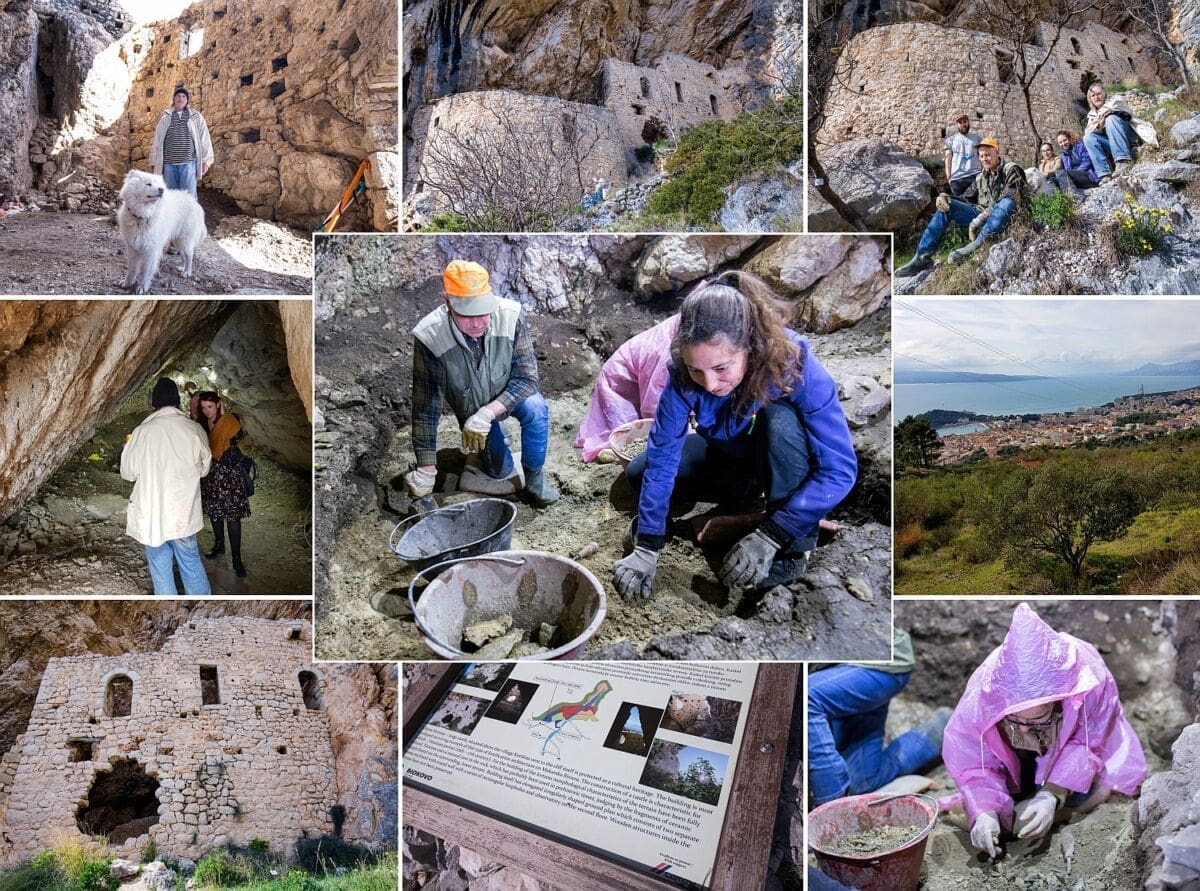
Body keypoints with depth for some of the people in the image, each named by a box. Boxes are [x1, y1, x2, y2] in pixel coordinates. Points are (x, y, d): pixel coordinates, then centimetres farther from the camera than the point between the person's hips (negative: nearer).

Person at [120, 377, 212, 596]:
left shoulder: (142, 431, -11)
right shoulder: (195, 429, -8)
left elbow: (128, 473, 0)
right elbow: (204, 468, 5)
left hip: (152, 516, -1)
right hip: (184, 515, 1)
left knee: (161, 569, 11)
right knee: (191, 564, 14)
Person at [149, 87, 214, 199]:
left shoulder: (196, 117, 7)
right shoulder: (165, 118, 13)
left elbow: (204, 139, 5)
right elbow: (157, 141, 15)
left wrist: (206, 160, -1)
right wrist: (155, 162, 11)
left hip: (188, 163, -3)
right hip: (169, 164, 3)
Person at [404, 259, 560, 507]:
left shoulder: (511, 315, -31)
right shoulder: (430, 336, -31)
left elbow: (526, 377, -24)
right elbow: (425, 405, -24)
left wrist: (489, 412, -39)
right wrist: (426, 468, -22)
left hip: (508, 396, 0)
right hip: (471, 409, 0)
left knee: (535, 407, -31)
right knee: (502, 473, -6)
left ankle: (534, 476, -8)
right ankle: (478, 450, 27)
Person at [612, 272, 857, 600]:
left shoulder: (794, 363, -36)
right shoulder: (686, 371, -29)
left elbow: (840, 468, -36)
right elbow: (662, 456, -24)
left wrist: (769, 537, -40)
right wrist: (647, 547, -28)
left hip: (789, 458, -3)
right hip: (730, 453, 4)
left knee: (780, 418, -36)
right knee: (639, 472, -12)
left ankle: (794, 546, -19)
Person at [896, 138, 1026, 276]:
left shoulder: (1011, 170, -3)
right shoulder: (981, 177, 18)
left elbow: (1010, 199, -18)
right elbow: (970, 198, 16)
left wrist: (985, 215, -30)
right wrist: (946, 198, -5)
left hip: (1004, 218, -6)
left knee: (1008, 202, -39)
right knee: (946, 205, -7)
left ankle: (975, 245, -51)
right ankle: (923, 256, -20)